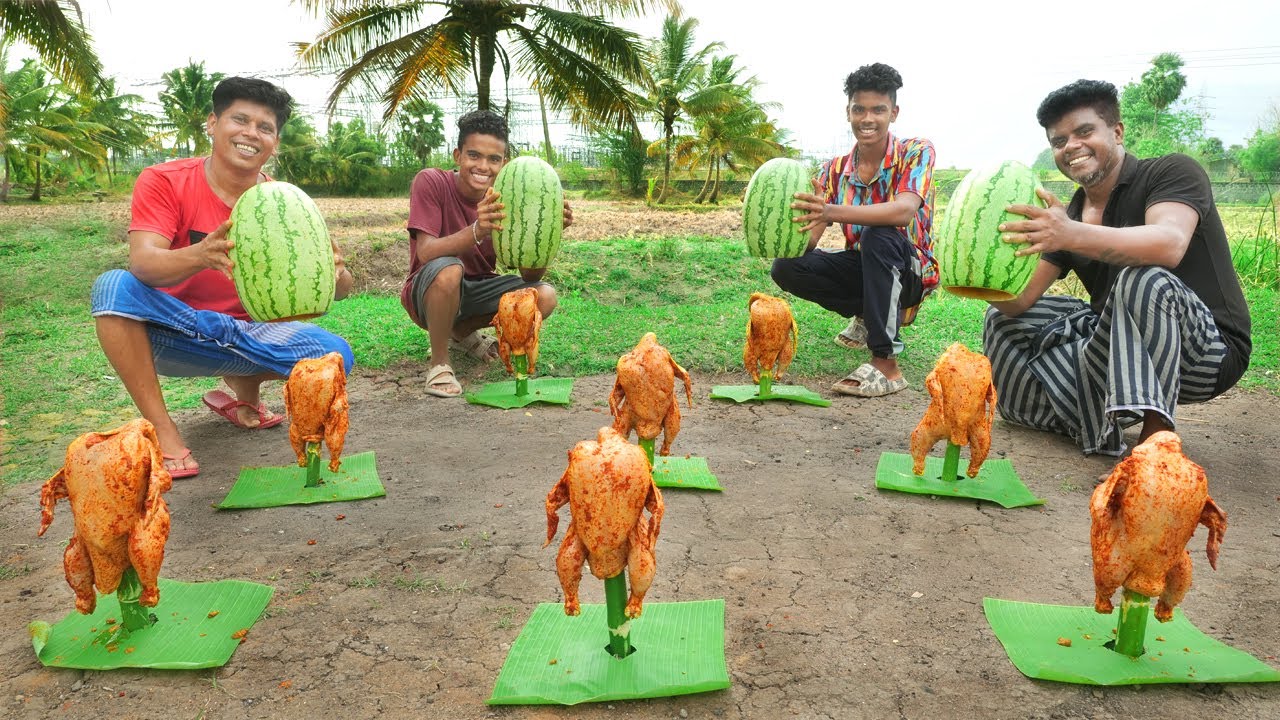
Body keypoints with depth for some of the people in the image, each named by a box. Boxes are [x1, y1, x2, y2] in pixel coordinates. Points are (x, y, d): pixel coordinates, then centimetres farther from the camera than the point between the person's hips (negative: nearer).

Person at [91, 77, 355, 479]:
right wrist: (201, 255, -50)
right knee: (115, 287, -31)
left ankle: (243, 386, 10)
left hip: (247, 333, 2)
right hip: (171, 333, -2)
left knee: (336, 356, -23)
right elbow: (142, 263, -27)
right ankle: (162, 431, -21)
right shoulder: (164, 182, -11)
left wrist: (335, 274, -36)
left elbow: (341, 290, -10)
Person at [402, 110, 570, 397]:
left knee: (545, 296, -16)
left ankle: (462, 332, 9)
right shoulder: (430, 182, -19)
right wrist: (477, 231, -50)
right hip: (428, 292, -5)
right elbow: (426, 253, -32)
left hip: (475, 291, 5)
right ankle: (439, 361, -13)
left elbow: (530, 274, -14)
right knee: (447, 270, -37)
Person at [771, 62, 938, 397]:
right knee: (786, 267, -16)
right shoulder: (835, 170, -2)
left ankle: (886, 365, -32)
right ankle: (866, 317, 7)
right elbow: (806, 242, -10)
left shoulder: (916, 152, -14)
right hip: (863, 269, 5)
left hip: (912, 272, -4)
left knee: (878, 235, -36)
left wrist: (830, 212, -48)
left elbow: (903, 211, -34)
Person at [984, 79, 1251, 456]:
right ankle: (1098, 428, -7)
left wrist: (1073, 235, -49)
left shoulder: (1173, 171, -10)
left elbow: (1170, 244, -34)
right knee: (1004, 319, 4)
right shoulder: (1064, 217, 6)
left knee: (1144, 280, -36)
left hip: (1210, 349, -7)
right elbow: (1019, 300, -3)